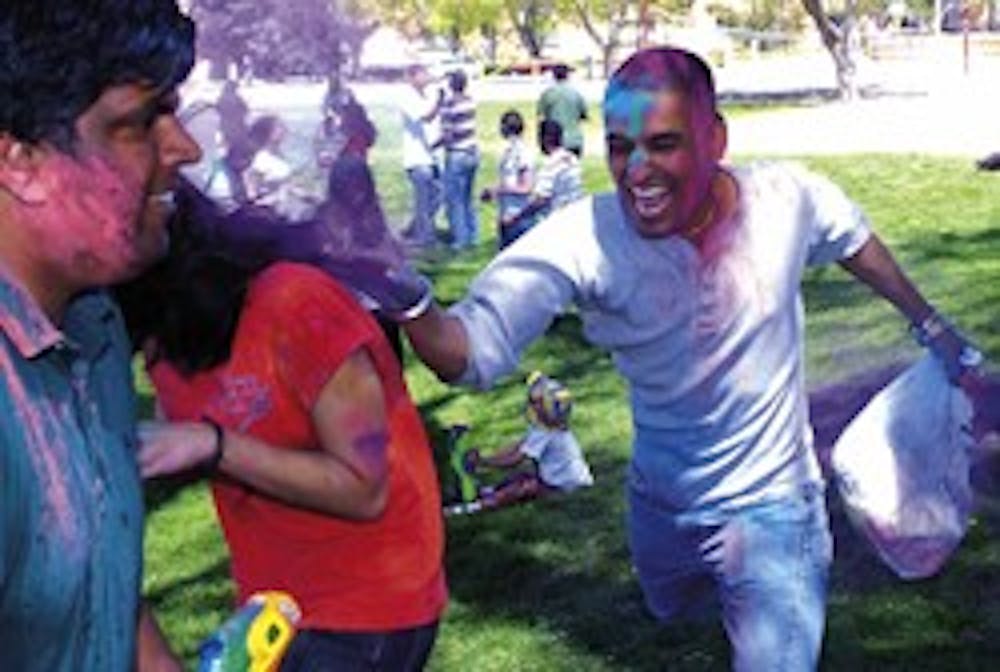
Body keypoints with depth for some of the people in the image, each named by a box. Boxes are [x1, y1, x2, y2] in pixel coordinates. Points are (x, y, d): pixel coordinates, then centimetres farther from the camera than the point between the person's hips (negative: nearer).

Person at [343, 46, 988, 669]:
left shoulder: (788, 198, -22)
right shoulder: (583, 240, -28)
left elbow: (856, 243, 2)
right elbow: (467, 354, -34)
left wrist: (932, 326, 14)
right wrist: (407, 296, -55)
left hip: (771, 506, -2)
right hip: (661, 506, 2)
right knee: (673, 610, 32)